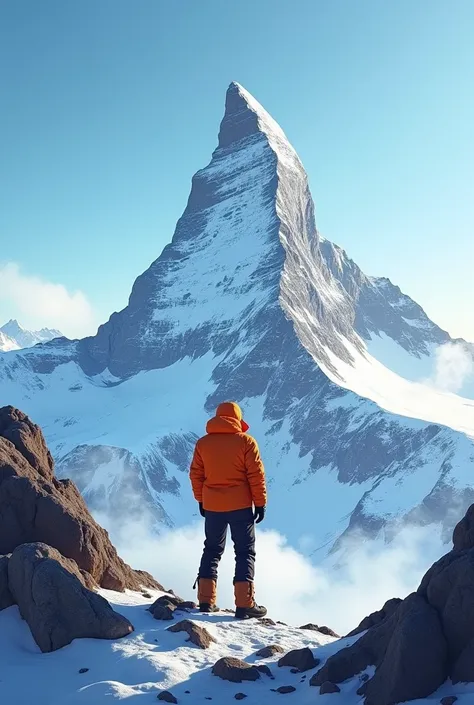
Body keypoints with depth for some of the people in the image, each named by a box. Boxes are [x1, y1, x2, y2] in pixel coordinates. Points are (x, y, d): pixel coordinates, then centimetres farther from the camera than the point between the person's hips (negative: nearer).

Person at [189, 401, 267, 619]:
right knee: (245, 552, 5)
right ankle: (245, 604, -3)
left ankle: (206, 600, 10)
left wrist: (201, 500, 18)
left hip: (212, 506, 3)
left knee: (212, 550, 16)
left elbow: (195, 475, 7)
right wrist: (260, 503, 0)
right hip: (240, 506, -3)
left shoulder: (203, 443, 3)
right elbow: (256, 475, -7)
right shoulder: (245, 441, -6)